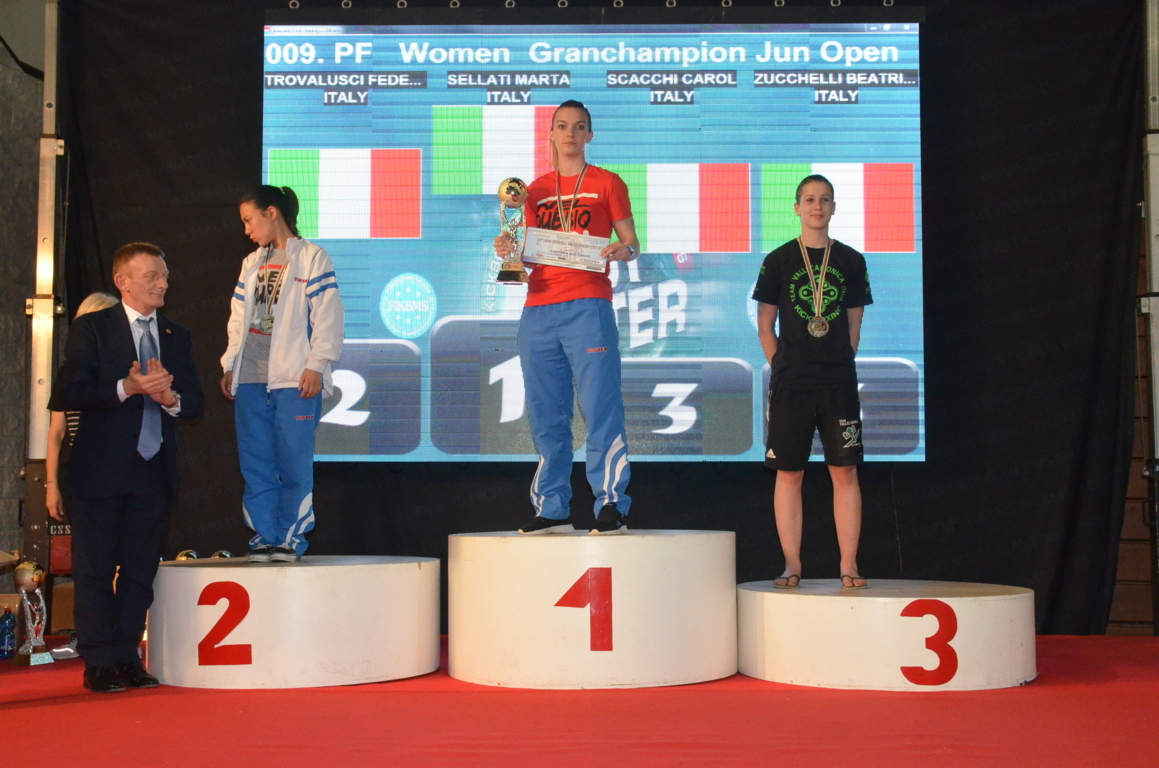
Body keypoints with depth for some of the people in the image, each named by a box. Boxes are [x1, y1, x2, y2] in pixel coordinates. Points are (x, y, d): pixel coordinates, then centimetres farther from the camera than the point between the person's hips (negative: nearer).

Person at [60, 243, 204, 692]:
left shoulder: (177, 337, 15)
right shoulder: (91, 328, 1)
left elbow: (195, 402, 10)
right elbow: (72, 393, -10)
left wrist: (170, 397, -11)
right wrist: (127, 387, -22)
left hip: (154, 471, 4)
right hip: (102, 470, -4)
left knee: (140, 569, 8)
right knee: (95, 570, 1)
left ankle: (127, 658, 17)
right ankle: (98, 664, 8)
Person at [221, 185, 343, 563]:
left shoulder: (312, 257, 2)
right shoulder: (251, 264, 21)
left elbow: (327, 316, -5)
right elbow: (238, 320, 22)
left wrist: (316, 365, -12)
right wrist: (229, 365, 13)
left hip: (295, 377, -6)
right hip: (251, 378, 6)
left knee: (294, 464, -4)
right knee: (256, 464, 3)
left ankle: (291, 538, 3)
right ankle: (264, 537, 9)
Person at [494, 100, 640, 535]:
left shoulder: (606, 183, 10)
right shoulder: (536, 190, 20)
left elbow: (631, 243, 7)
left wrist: (622, 251, -16)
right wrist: (510, 251, 0)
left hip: (587, 304, -4)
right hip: (538, 308, 4)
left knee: (600, 408, -8)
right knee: (546, 414, 4)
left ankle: (611, 505, -4)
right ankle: (552, 509, 9)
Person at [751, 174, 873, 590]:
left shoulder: (851, 261, 9)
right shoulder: (778, 260, 5)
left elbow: (854, 324, 13)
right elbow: (765, 322, 7)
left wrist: (841, 364, 5)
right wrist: (780, 366, 0)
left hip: (840, 383, 1)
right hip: (790, 383, -1)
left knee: (845, 471, 0)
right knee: (789, 473, 0)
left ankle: (849, 566, 6)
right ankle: (791, 565, 8)